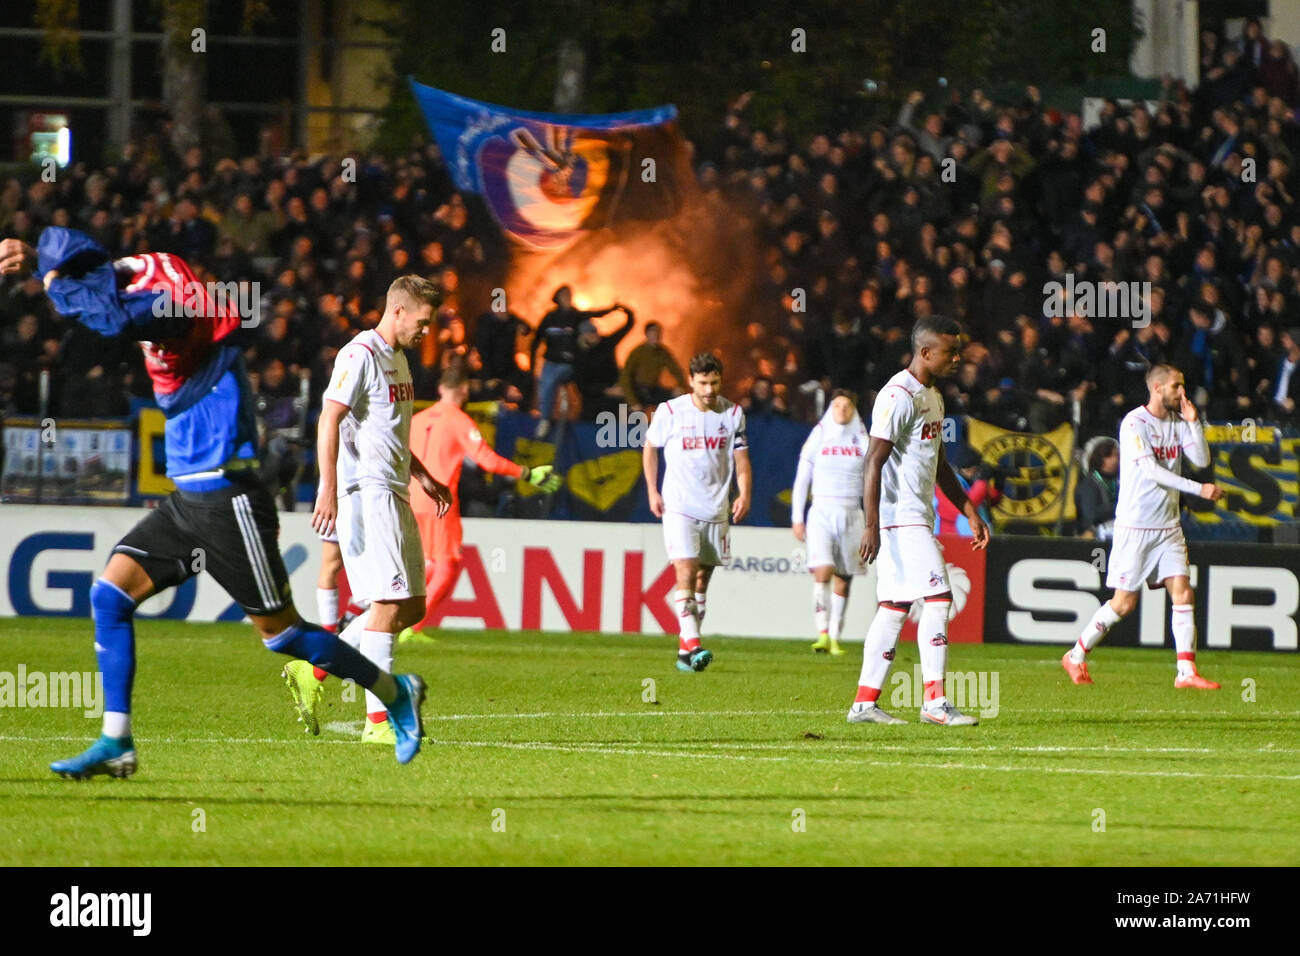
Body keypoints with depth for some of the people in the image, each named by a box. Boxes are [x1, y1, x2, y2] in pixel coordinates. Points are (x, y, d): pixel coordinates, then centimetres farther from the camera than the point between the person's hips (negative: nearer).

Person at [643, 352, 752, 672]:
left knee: (702, 581, 7)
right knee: (685, 574, -18)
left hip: (716, 510, 3)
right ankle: (692, 643, -25)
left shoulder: (732, 414, 2)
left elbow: (741, 458, 6)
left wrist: (744, 494, -10)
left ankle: (685, 650, 15)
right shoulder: (670, 411, -4)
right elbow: (650, 448, 10)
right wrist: (652, 491, 3)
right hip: (679, 507, -3)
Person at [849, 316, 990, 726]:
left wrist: (971, 513, 23)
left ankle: (865, 703, 10)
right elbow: (874, 462, -18)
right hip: (900, 518, -10)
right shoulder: (899, 395, -14)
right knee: (938, 596, -13)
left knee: (895, 606, 8)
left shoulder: (933, 397, 17)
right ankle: (935, 701, -12)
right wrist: (871, 525, -23)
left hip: (918, 519, 10)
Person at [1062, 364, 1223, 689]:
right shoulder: (1134, 423, -13)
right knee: (1124, 603, -2)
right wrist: (1198, 489, -28)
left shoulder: (1178, 421, 9)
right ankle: (1076, 657, 15)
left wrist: (1193, 422, -8)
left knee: (1182, 592, -6)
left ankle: (1187, 673, -6)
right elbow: (1151, 470, -22)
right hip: (1135, 525, -6)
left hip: (1168, 525, 6)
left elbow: (1201, 459, 2)